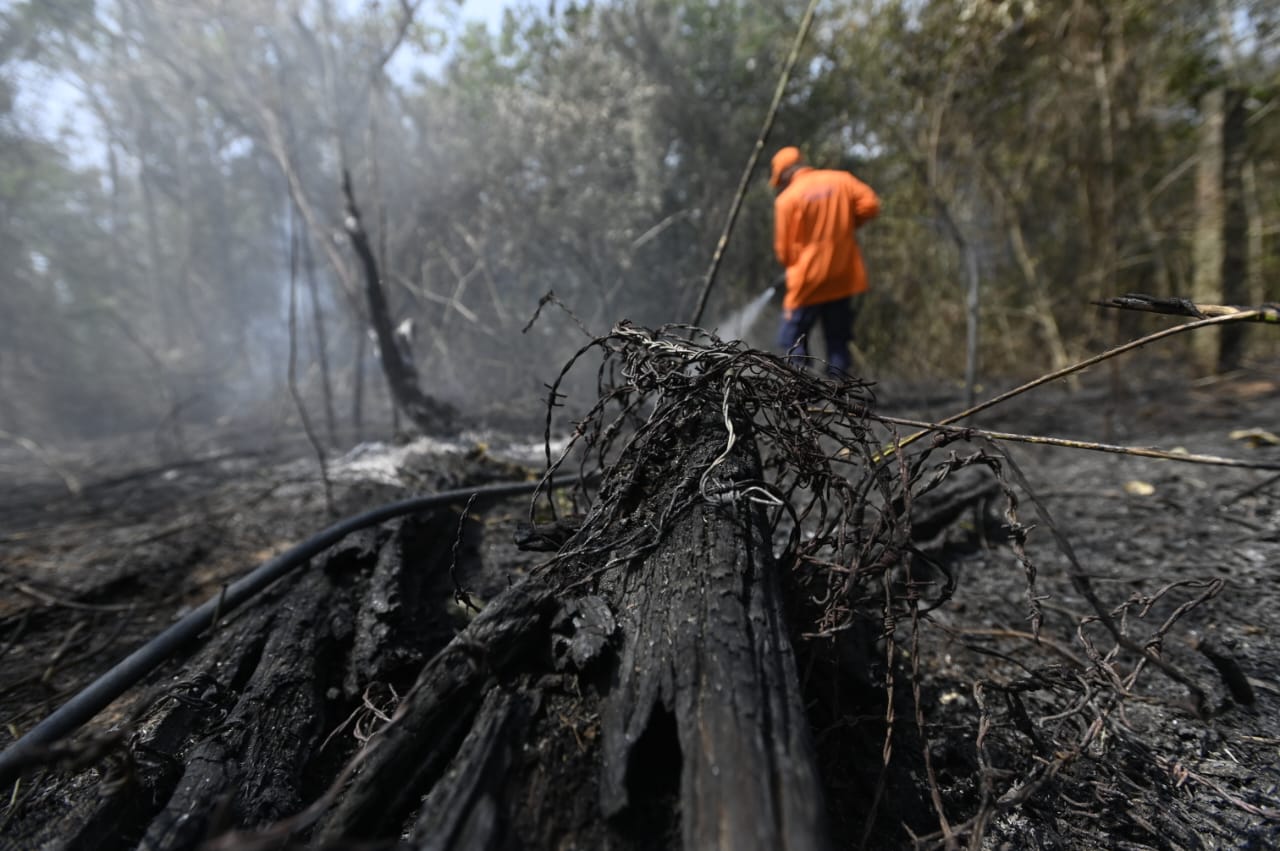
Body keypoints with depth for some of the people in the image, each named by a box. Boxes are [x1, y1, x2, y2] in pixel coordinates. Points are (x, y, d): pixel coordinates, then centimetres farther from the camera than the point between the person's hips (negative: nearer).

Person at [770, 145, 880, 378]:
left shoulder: (786, 198, -4)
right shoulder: (842, 180, 6)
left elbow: (784, 250, -3)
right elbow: (870, 204, -4)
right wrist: (846, 226, 11)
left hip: (808, 282, -4)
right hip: (844, 279, 4)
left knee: (793, 342, 4)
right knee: (838, 342, 12)